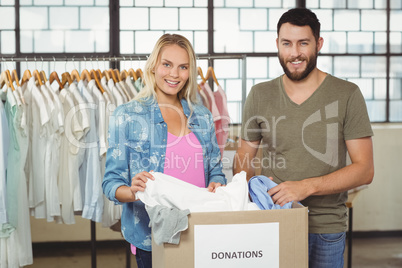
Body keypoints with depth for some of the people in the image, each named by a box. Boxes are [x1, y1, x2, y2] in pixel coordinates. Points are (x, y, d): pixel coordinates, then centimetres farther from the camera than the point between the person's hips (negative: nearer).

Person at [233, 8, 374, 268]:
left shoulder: (347, 95, -4)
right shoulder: (259, 96, 4)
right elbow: (244, 157, 11)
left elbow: (365, 170, -7)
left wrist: (306, 186, -19)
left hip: (326, 228, -1)